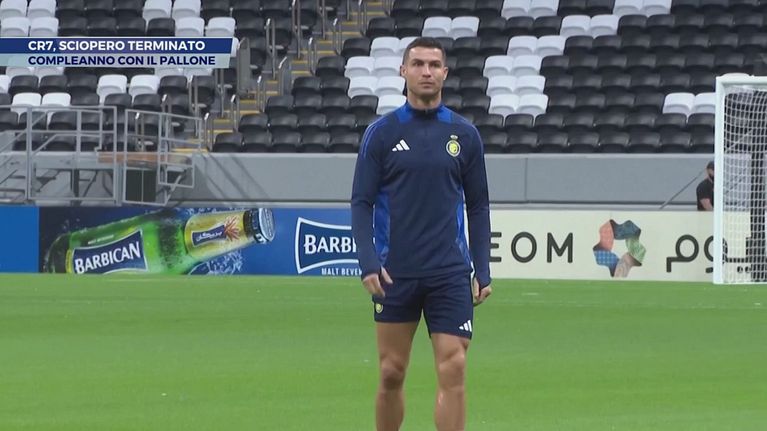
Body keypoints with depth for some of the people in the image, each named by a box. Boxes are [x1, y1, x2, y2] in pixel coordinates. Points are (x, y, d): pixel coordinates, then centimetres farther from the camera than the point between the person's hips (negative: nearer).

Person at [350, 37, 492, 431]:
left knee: (453, 369, -8)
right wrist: (368, 263, -12)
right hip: (394, 274, 0)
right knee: (391, 373, 5)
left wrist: (482, 271, 3)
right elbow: (361, 202, 0)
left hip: (449, 275, 0)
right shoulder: (381, 133, 1)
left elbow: (478, 207, 10)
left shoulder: (464, 135, 5)